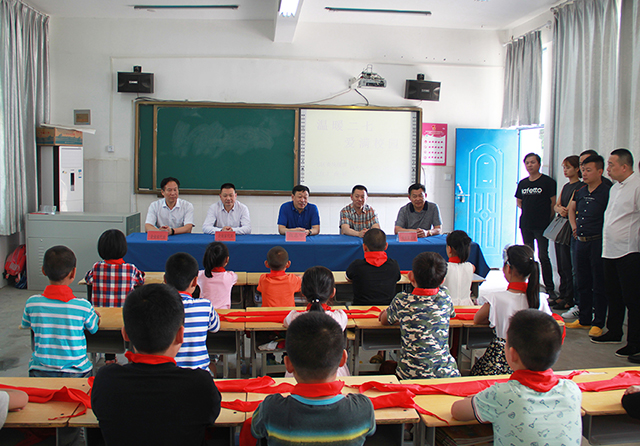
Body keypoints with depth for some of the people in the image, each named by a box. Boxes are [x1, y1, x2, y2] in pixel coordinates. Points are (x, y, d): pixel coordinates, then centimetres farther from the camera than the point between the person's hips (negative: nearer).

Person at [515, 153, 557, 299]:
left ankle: (550, 289, -2)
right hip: (526, 225, 5)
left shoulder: (548, 182, -5)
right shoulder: (523, 183, 11)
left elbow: (553, 202, -5)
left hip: (542, 226, -5)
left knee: (543, 256, -8)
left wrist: (547, 218, -2)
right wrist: (529, 211, 11)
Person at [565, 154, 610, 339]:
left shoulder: (606, 192, -11)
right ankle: (584, 319, 25)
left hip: (598, 242, -7)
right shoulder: (580, 192, 9)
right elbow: (571, 208, 28)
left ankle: (598, 323, 11)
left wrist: (605, 235, -11)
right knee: (582, 283, 14)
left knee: (599, 285, 2)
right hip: (581, 241, 7)